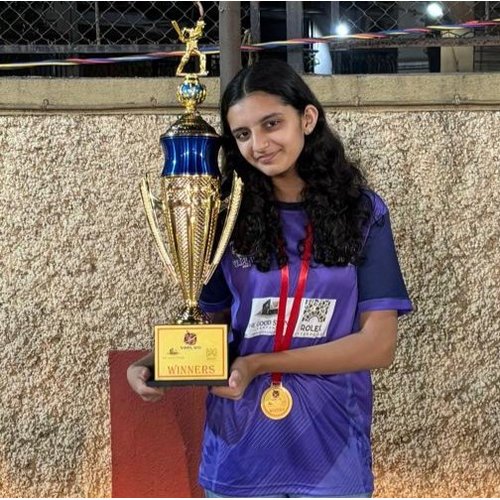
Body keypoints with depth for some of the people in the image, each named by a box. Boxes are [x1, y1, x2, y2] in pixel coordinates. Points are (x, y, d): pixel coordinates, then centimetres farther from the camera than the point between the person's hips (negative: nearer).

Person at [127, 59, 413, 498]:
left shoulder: (362, 212, -3)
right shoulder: (232, 217, 0)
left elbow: (378, 345, -8)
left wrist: (261, 364, -16)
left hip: (330, 450, -1)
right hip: (239, 451, 1)